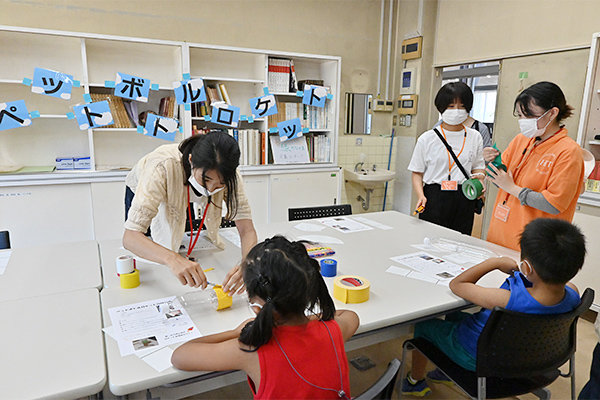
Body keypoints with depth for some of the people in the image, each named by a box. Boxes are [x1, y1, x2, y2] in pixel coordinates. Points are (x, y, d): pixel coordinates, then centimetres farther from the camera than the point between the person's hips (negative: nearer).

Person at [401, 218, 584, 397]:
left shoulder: (507, 301, -43)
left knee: (423, 324, 17)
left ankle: (415, 381, 39)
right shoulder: (573, 294, -25)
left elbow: (456, 284, -27)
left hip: (476, 357, -7)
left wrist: (496, 262, -21)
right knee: (453, 315, 29)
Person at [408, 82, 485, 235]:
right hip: (434, 199, -2)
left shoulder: (475, 137, 10)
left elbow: (478, 167, 19)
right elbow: (417, 173, 3)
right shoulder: (427, 139, 1)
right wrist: (421, 196, -12)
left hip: (464, 201, 2)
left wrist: (479, 178, -4)